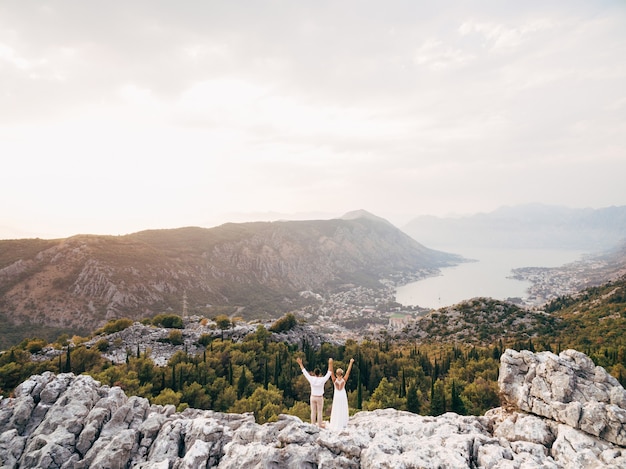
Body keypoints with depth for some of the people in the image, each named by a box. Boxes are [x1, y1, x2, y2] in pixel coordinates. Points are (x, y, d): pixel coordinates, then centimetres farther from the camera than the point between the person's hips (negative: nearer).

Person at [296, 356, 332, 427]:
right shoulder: (322, 380, -17)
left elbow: (304, 372, -5)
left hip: (313, 397, 2)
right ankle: (319, 426, 10)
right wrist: (330, 363, -12)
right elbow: (329, 373, -13)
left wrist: (300, 363, 1)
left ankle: (313, 425, 15)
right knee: (319, 412, 6)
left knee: (313, 412, 9)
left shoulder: (311, 379, -13)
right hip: (320, 398, -2)